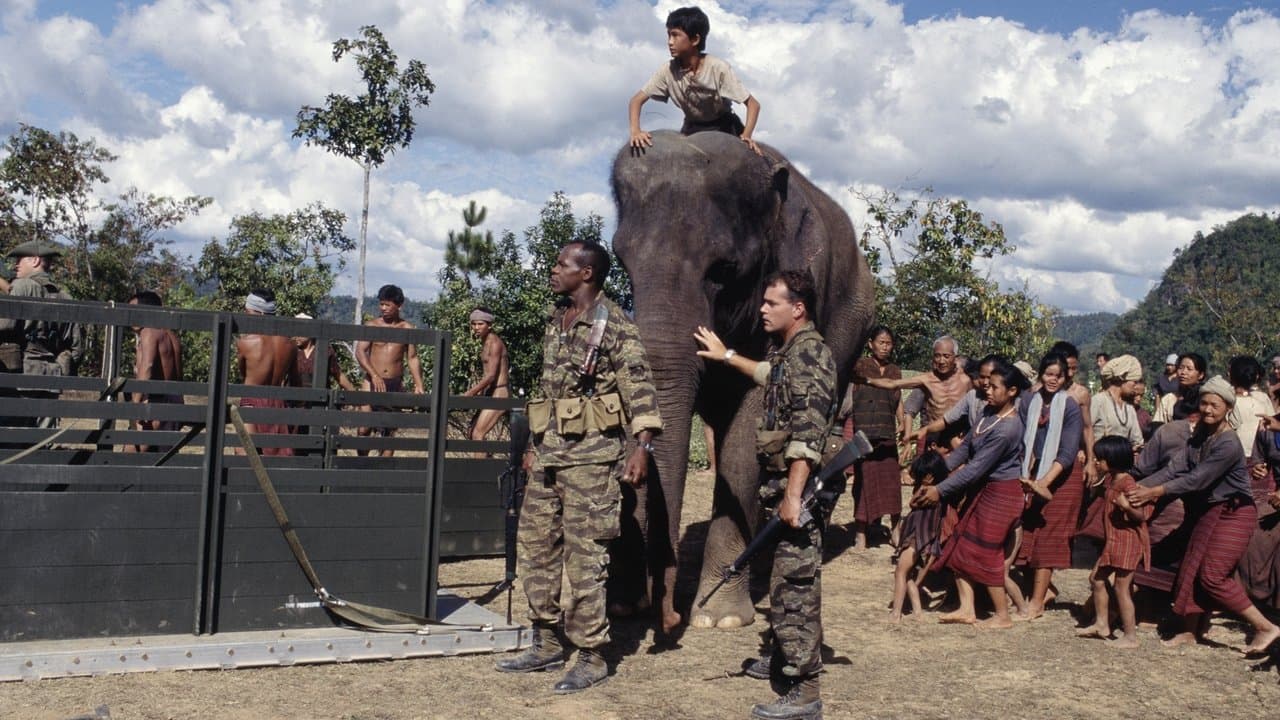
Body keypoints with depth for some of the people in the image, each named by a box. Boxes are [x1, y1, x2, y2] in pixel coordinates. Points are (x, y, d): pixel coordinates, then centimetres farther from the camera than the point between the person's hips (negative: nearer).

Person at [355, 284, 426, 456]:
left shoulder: (407, 328, 7)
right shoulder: (372, 325, 2)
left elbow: (412, 358, 9)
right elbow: (360, 351, -8)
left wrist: (419, 385, -2)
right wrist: (374, 375, -22)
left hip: (396, 384, 2)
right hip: (372, 383, -2)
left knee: (389, 431, 3)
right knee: (364, 428, -9)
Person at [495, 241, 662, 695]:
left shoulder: (614, 325, -9)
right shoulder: (554, 322, 15)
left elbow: (639, 387, -14)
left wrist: (643, 446, -24)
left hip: (590, 454, -8)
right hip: (548, 453, 8)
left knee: (585, 555, -4)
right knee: (535, 544, 11)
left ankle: (592, 657, 6)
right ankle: (547, 644, 23)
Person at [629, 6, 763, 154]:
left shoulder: (718, 68, -28)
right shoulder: (668, 71, -20)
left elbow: (753, 103, -25)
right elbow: (637, 100, -16)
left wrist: (746, 136, -42)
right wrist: (635, 131, -36)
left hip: (724, 128, -2)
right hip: (692, 128, 3)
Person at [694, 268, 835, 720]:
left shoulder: (810, 352, -16)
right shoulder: (786, 351, 16)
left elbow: (808, 432, -25)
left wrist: (793, 494, -30)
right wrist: (725, 356, 48)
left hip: (798, 486, -10)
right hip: (781, 482, 10)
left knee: (794, 584, -9)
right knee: (786, 579, 20)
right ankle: (786, 658, 35)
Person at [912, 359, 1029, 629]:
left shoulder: (1007, 428, -26)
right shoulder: (989, 412, 2)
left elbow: (976, 468, -23)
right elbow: (965, 447, 8)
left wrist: (941, 490, -18)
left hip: (1001, 492, -9)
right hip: (983, 488, 9)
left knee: (984, 552, -2)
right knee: (960, 547, 8)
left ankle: (1003, 616, 12)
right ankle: (967, 609, 14)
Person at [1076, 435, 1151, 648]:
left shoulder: (1128, 484, -20)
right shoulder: (1110, 479, 9)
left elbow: (1142, 516, -22)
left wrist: (1127, 506, -40)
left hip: (1128, 541, -10)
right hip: (1113, 541, 10)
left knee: (1122, 588, -6)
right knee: (1097, 578, 17)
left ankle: (1131, 637, 0)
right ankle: (1101, 624, 27)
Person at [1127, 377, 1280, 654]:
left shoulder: (1228, 444, -23)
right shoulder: (1199, 437, 4)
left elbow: (1197, 479, -25)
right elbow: (1176, 467, -5)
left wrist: (1155, 492, -26)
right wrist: (1140, 486, -16)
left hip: (1234, 513, -8)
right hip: (1211, 511, 9)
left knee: (1213, 575, -11)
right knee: (1192, 569, 9)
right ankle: (1190, 630, 21)